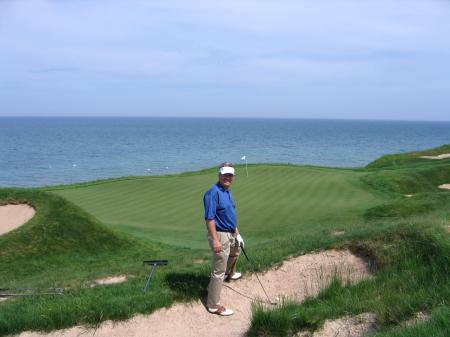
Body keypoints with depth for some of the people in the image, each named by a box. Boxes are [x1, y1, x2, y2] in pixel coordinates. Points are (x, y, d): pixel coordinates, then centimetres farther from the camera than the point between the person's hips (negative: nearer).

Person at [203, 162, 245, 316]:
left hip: (231, 234, 10)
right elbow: (209, 218, -26)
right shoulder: (213, 193, -22)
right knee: (218, 271, -6)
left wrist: (237, 233, 21)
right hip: (220, 235, -10)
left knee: (235, 252, 37)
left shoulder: (228, 192, 9)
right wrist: (215, 240, -30)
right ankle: (213, 305, 1)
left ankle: (230, 274, 65)